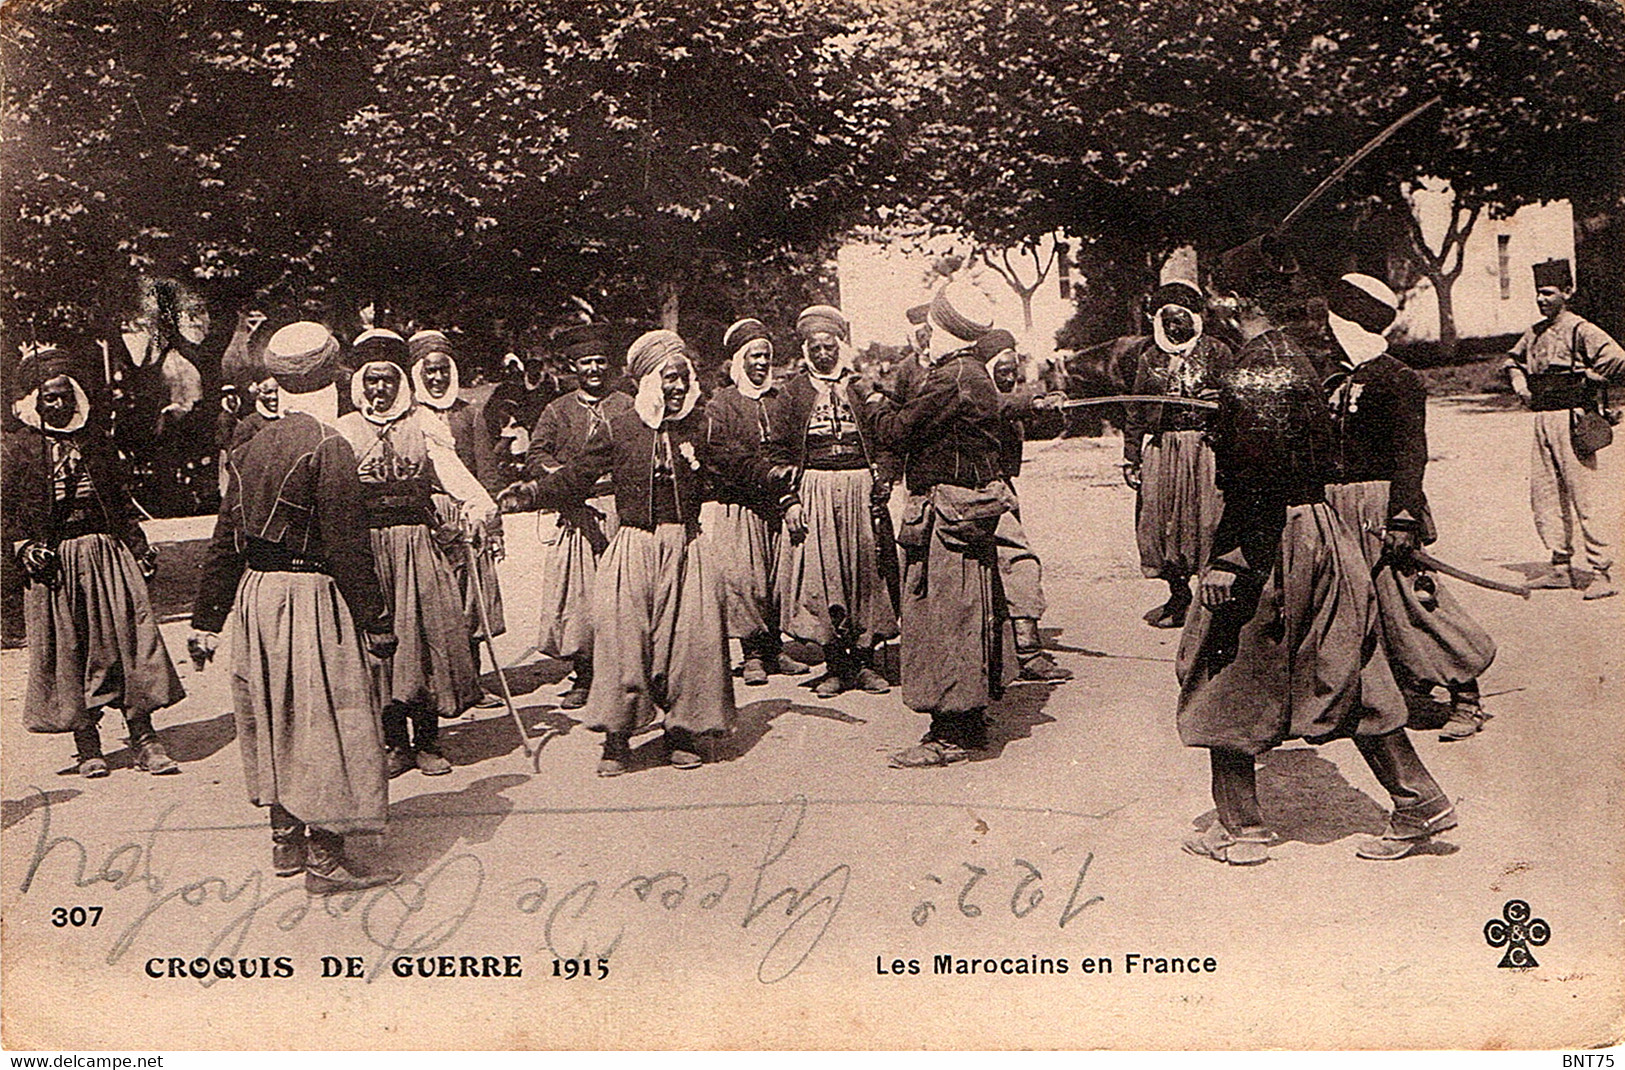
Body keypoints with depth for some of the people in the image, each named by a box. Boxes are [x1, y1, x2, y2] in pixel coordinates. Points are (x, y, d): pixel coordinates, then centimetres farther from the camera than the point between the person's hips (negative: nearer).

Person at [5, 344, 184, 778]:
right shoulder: (19, 446, 2)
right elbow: (9, 510, 2)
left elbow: (120, 496, 15)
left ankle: (143, 737, 2)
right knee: (67, 650, 3)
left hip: (106, 549, 2)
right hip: (53, 559, -2)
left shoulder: (94, 437, 11)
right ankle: (87, 745, 13)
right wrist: (23, 549, -12)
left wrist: (138, 544, 10)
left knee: (129, 636, -4)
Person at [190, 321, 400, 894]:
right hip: (310, 595, -7)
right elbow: (346, 543, -17)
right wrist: (376, 620, -11)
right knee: (324, 717, 1)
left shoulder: (252, 447, 8)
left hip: (254, 591, 8)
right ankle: (325, 858, 6)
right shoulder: (327, 445, -14)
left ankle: (286, 840, 28)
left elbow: (224, 541, 11)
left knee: (274, 716, 17)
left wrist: (206, 622, 16)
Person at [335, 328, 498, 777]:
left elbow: (449, 465, -8)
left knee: (426, 629, -2)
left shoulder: (422, 423, 7)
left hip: (416, 541, 0)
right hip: (366, 546, 0)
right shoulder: (344, 430, 9)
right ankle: (394, 742, 12)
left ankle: (427, 742, 9)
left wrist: (477, 500, -28)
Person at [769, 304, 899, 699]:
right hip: (814, 490, -1)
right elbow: (780, 452, 4)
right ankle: (834, 665, 6)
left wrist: (880, 489, 1)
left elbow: (880, 447, 12)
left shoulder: (860, 388, 10)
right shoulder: (795, 391, 6)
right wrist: (790, 500, -5)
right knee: (820, 575, -2)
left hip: (859, 488, 1)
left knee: (865, 573, 1)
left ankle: (864, 661, 9)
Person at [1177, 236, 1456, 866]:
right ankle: (1419, 802, 21)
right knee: (1346, 678, 15)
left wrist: (1229, 558, -21)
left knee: (1225, 684, 5)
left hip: (1273, 539, -9)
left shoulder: (1254, 366, -16)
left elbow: (1254, 474, -23)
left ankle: (1240, 830, 14)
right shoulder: (1296, 357, 13)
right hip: (1319, 530, 9)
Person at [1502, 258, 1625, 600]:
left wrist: (1587, 381, -11)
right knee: (1543, 494, 9)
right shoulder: (1535, 334, 14)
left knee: (1583, 496, -7)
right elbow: (1513, 360, 33)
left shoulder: (1580, 330, -9)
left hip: (1570, 419, -8)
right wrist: (1520, 384, 15)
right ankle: (1561, 568, 17)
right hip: (1542, 419, 8)